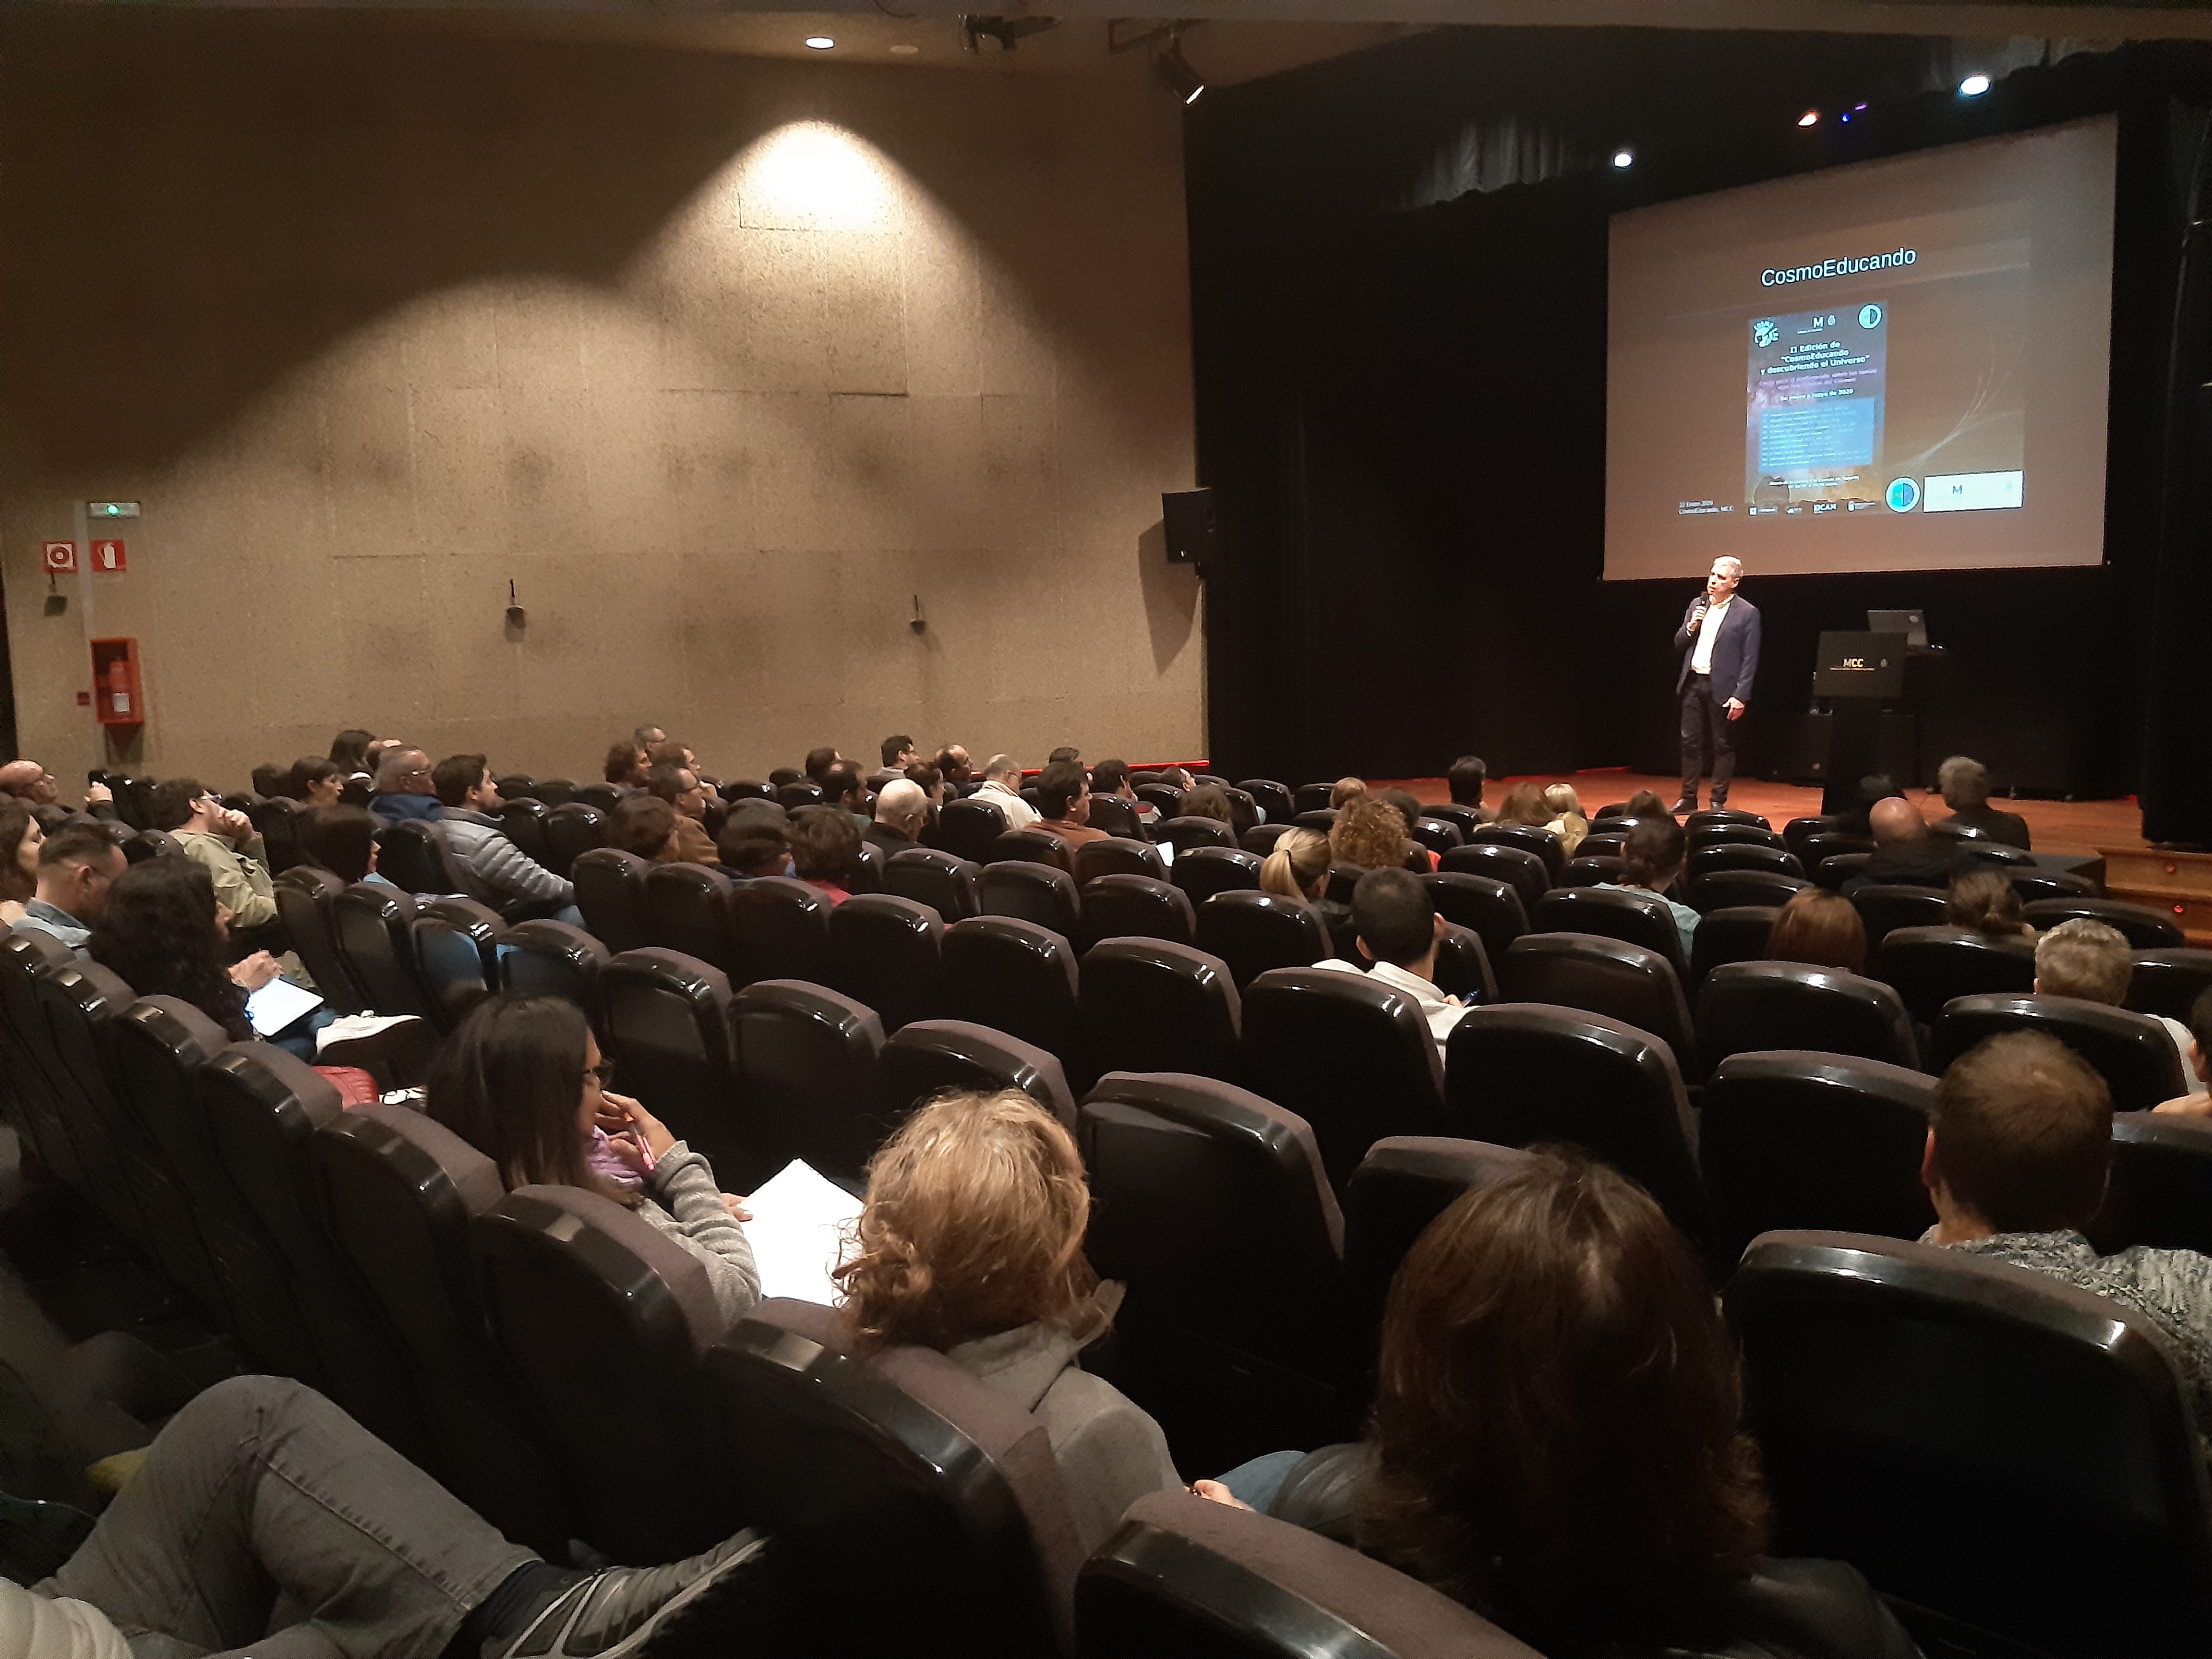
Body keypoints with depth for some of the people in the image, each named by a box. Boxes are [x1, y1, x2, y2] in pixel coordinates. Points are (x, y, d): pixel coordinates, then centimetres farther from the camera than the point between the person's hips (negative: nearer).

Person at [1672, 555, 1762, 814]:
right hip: (1693, 683, 5)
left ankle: (1718, 801, 9)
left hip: (1722, 688, -5)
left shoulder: (1747, 613, -5)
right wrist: (1690, 627, -7)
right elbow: (1679, 644, 14)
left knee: (1723, 746, 3)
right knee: (1690, 742, 8)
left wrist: (1741, 696, -15)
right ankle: (1688, 798, 16)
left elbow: (1750, 660, -8)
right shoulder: (1697, 605, 11)